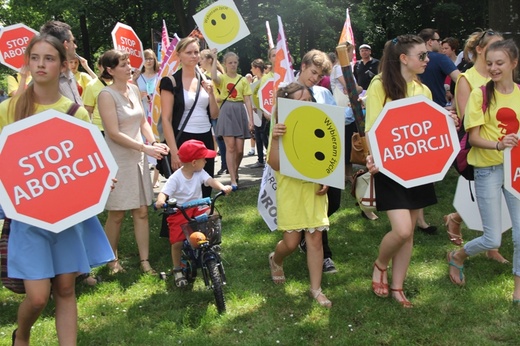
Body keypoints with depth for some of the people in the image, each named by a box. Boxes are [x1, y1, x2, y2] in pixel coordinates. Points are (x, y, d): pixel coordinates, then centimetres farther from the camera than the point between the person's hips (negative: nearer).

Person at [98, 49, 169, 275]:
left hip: (137, 159, 6)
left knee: (142, 211, 7)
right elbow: (114, 133, -17)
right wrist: (145, 147, -20)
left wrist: (153, 142, -3)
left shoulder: (134, 89, 8)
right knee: (117, 214, 4)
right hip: (117, 161, -6)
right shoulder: (107, 95, -12)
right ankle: (113, 260, 22)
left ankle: (144, 260, 14)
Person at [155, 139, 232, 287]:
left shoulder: (200, 173, -3)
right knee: (177, 242, -9)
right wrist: (160, 201, -47)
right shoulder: (176, 178, -16)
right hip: (179, 212, -4)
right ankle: (177, 270, 14)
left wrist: (222, 187, -39)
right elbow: (164, 192, -22)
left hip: (197, 208, 4)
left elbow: (210, 181, -18)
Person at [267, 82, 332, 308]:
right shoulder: (282, 130, -9)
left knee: (315, 239, 4)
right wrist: (274, 140, -31)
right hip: (290, 192, -3)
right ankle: (275, 260, 38)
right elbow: (275, 164, -18)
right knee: (291, 242, 2)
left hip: (314, 190, 3)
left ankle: (316, 289, 14)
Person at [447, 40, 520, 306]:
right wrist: (498, 145, -27)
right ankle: (458, 257, 31)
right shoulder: (480, 94, -8)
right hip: (488, 169, -4)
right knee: (493, 240, 0)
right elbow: (473, 137, -10)